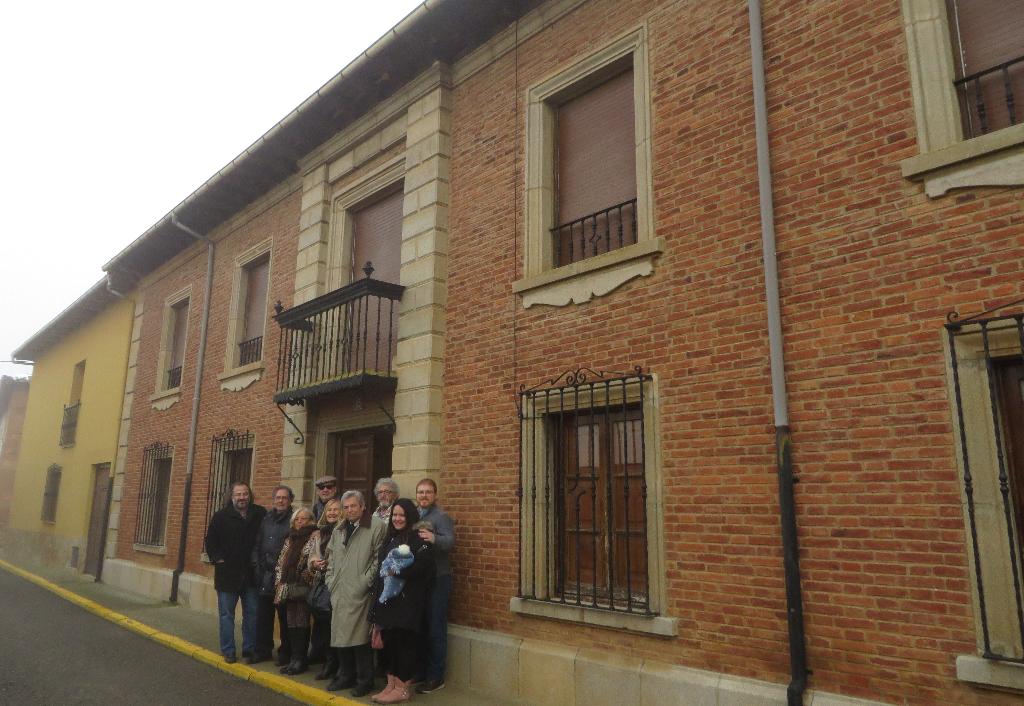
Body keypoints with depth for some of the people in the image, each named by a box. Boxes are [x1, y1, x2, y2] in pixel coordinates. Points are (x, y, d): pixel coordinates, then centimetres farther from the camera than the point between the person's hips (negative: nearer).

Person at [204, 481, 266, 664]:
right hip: (228, 573, -2)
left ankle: (250, 649, 19)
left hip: (251, 574, 2)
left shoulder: (260, 514, 0)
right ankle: (228, 651, 14)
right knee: (227, 614, 5)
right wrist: (217, 559, -7)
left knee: (252, 613, 8)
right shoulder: (221, 516, -3)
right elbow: (210, 541, 2)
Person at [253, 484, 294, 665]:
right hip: (266, 575, 5)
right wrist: (258, 565, 6)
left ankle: (285, 654, 15)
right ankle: (263, 650, 25)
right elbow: (257, 545, 16)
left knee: (285, 617, 3)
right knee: (263, 615, 11)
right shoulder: (266, 520, 11)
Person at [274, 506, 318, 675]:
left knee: (301, 623, -4)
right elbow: (281, 562, 18)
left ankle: (300, 660, 5)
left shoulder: (315, 537, -5)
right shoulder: (290, 539, 17)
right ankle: (294, 658, 18)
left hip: (303, 587, -6)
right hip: (288, 588, 6)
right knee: (291, 623, 9)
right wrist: (279, 582, 10)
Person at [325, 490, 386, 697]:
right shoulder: (339, 530, 18)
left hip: (361, 593, -6)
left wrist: (365, 581, -12)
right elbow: (331, 558, 23)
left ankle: (364, 680, 8)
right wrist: (331, 581, 13)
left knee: (360, 637, -5)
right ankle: (346, 676, 25)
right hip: (339, 593, 7)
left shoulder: (376, 527, -6)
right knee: (340, 635, 10)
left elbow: (379, 558, -9)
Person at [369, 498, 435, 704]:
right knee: (389, 641, 10)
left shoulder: (418, 538, -9)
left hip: (408, 599, -8)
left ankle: (403, 688, 5)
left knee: (405, 642, -3)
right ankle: (391, 684, 20)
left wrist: (398, 571, -18)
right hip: (387, 598, 8)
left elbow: (424, 564, -21)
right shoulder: (390, 539, 16)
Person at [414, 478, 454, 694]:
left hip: (437, 579, -6)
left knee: (435, 628, 1)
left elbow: (450, 541, -25)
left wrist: (434, 538, -44)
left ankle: (436, 677, 11)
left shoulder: (441, 516, -10)